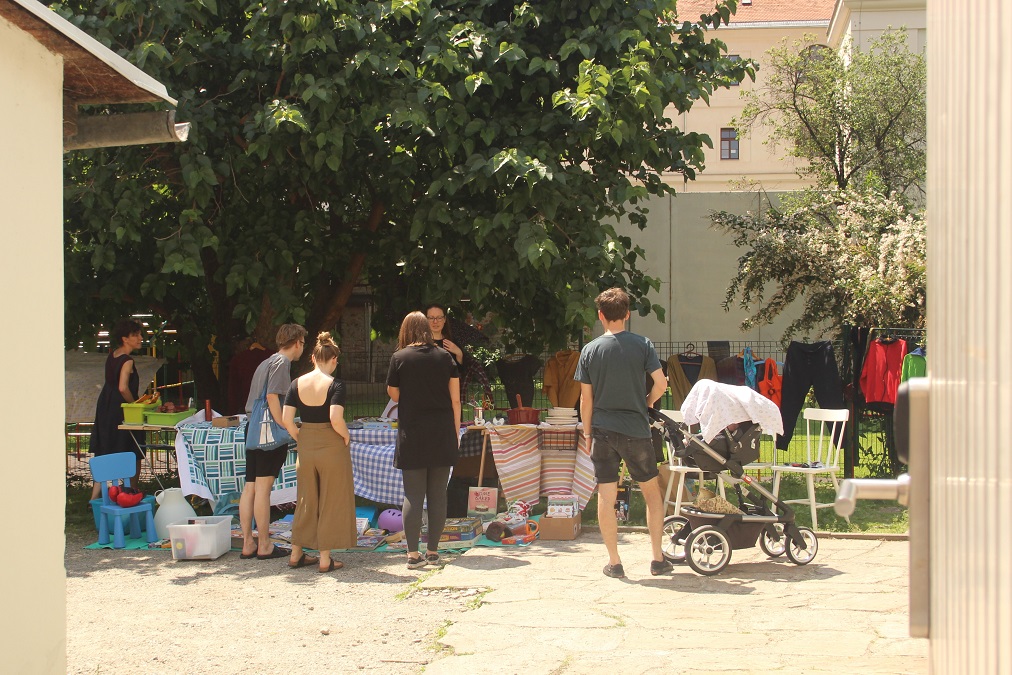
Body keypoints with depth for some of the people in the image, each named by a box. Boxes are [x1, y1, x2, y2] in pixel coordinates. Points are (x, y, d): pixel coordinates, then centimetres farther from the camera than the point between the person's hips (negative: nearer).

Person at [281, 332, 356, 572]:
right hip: (331, 445, -5)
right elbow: (336, 419, -23)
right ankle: (325, 559, 9)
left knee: (306, 501, 18)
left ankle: (296, 554, 24)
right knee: (331, 502, 6)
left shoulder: (298, 384, 1)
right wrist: (346, 436, -6)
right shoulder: (335, 385, -13)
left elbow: (286, 419, -4)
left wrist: (300, 439, 10)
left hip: (306, 446, 5)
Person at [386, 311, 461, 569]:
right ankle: (433, 551, 10)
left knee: (413, 495, 0)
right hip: (442, 434, 2)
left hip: (412, 434, -2)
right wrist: (456, 432, 11)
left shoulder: (399, 358, -4)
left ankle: (413, 554, -1)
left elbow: (394, 394, 7)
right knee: (438, 494, 7)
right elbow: (455, 399, 4)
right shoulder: (445, 357, 3)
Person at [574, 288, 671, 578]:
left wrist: (588, 434, 12)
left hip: (603, 431, 1)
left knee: (606, 498, 5)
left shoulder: (590, 350, 0)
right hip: (636, 431, 0)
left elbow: (585, 399, 1)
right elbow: (660, 383, -9)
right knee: (652, 492, 13)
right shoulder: (642, 344, -4)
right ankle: (658, 559, 12)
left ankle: (614, 562, 7)